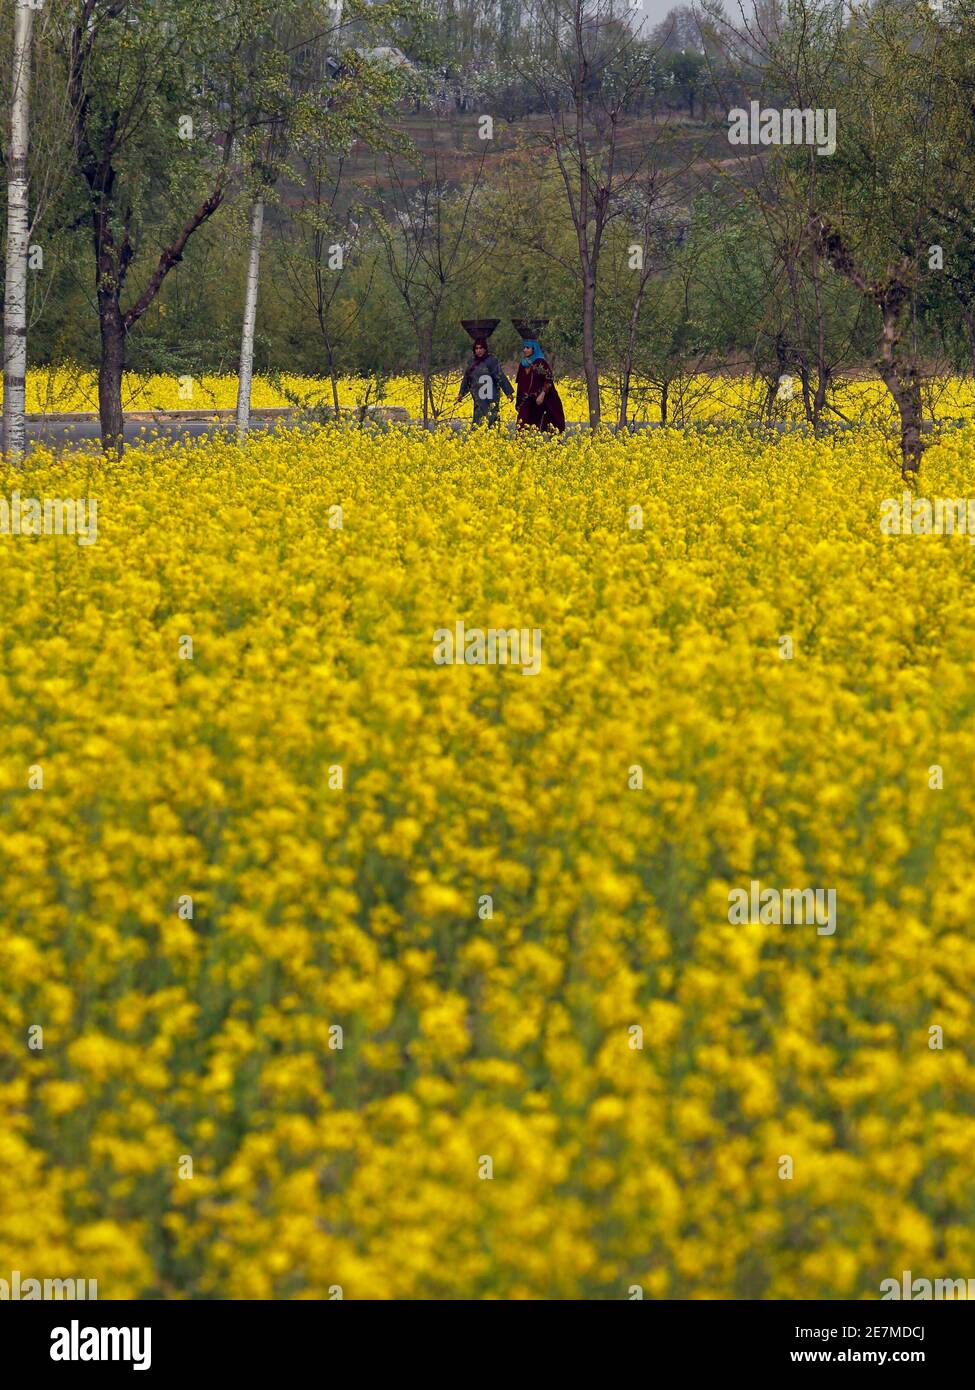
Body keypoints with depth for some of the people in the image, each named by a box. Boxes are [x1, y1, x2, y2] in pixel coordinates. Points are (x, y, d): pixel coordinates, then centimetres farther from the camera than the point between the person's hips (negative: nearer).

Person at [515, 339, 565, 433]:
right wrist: (518, 402, 17)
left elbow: (549, 380, -12)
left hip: (540, 402, -6)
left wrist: (542, 394, -22)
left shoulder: (541, 363, -5)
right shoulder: (523, 365, 15)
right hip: (527, 404, 6)